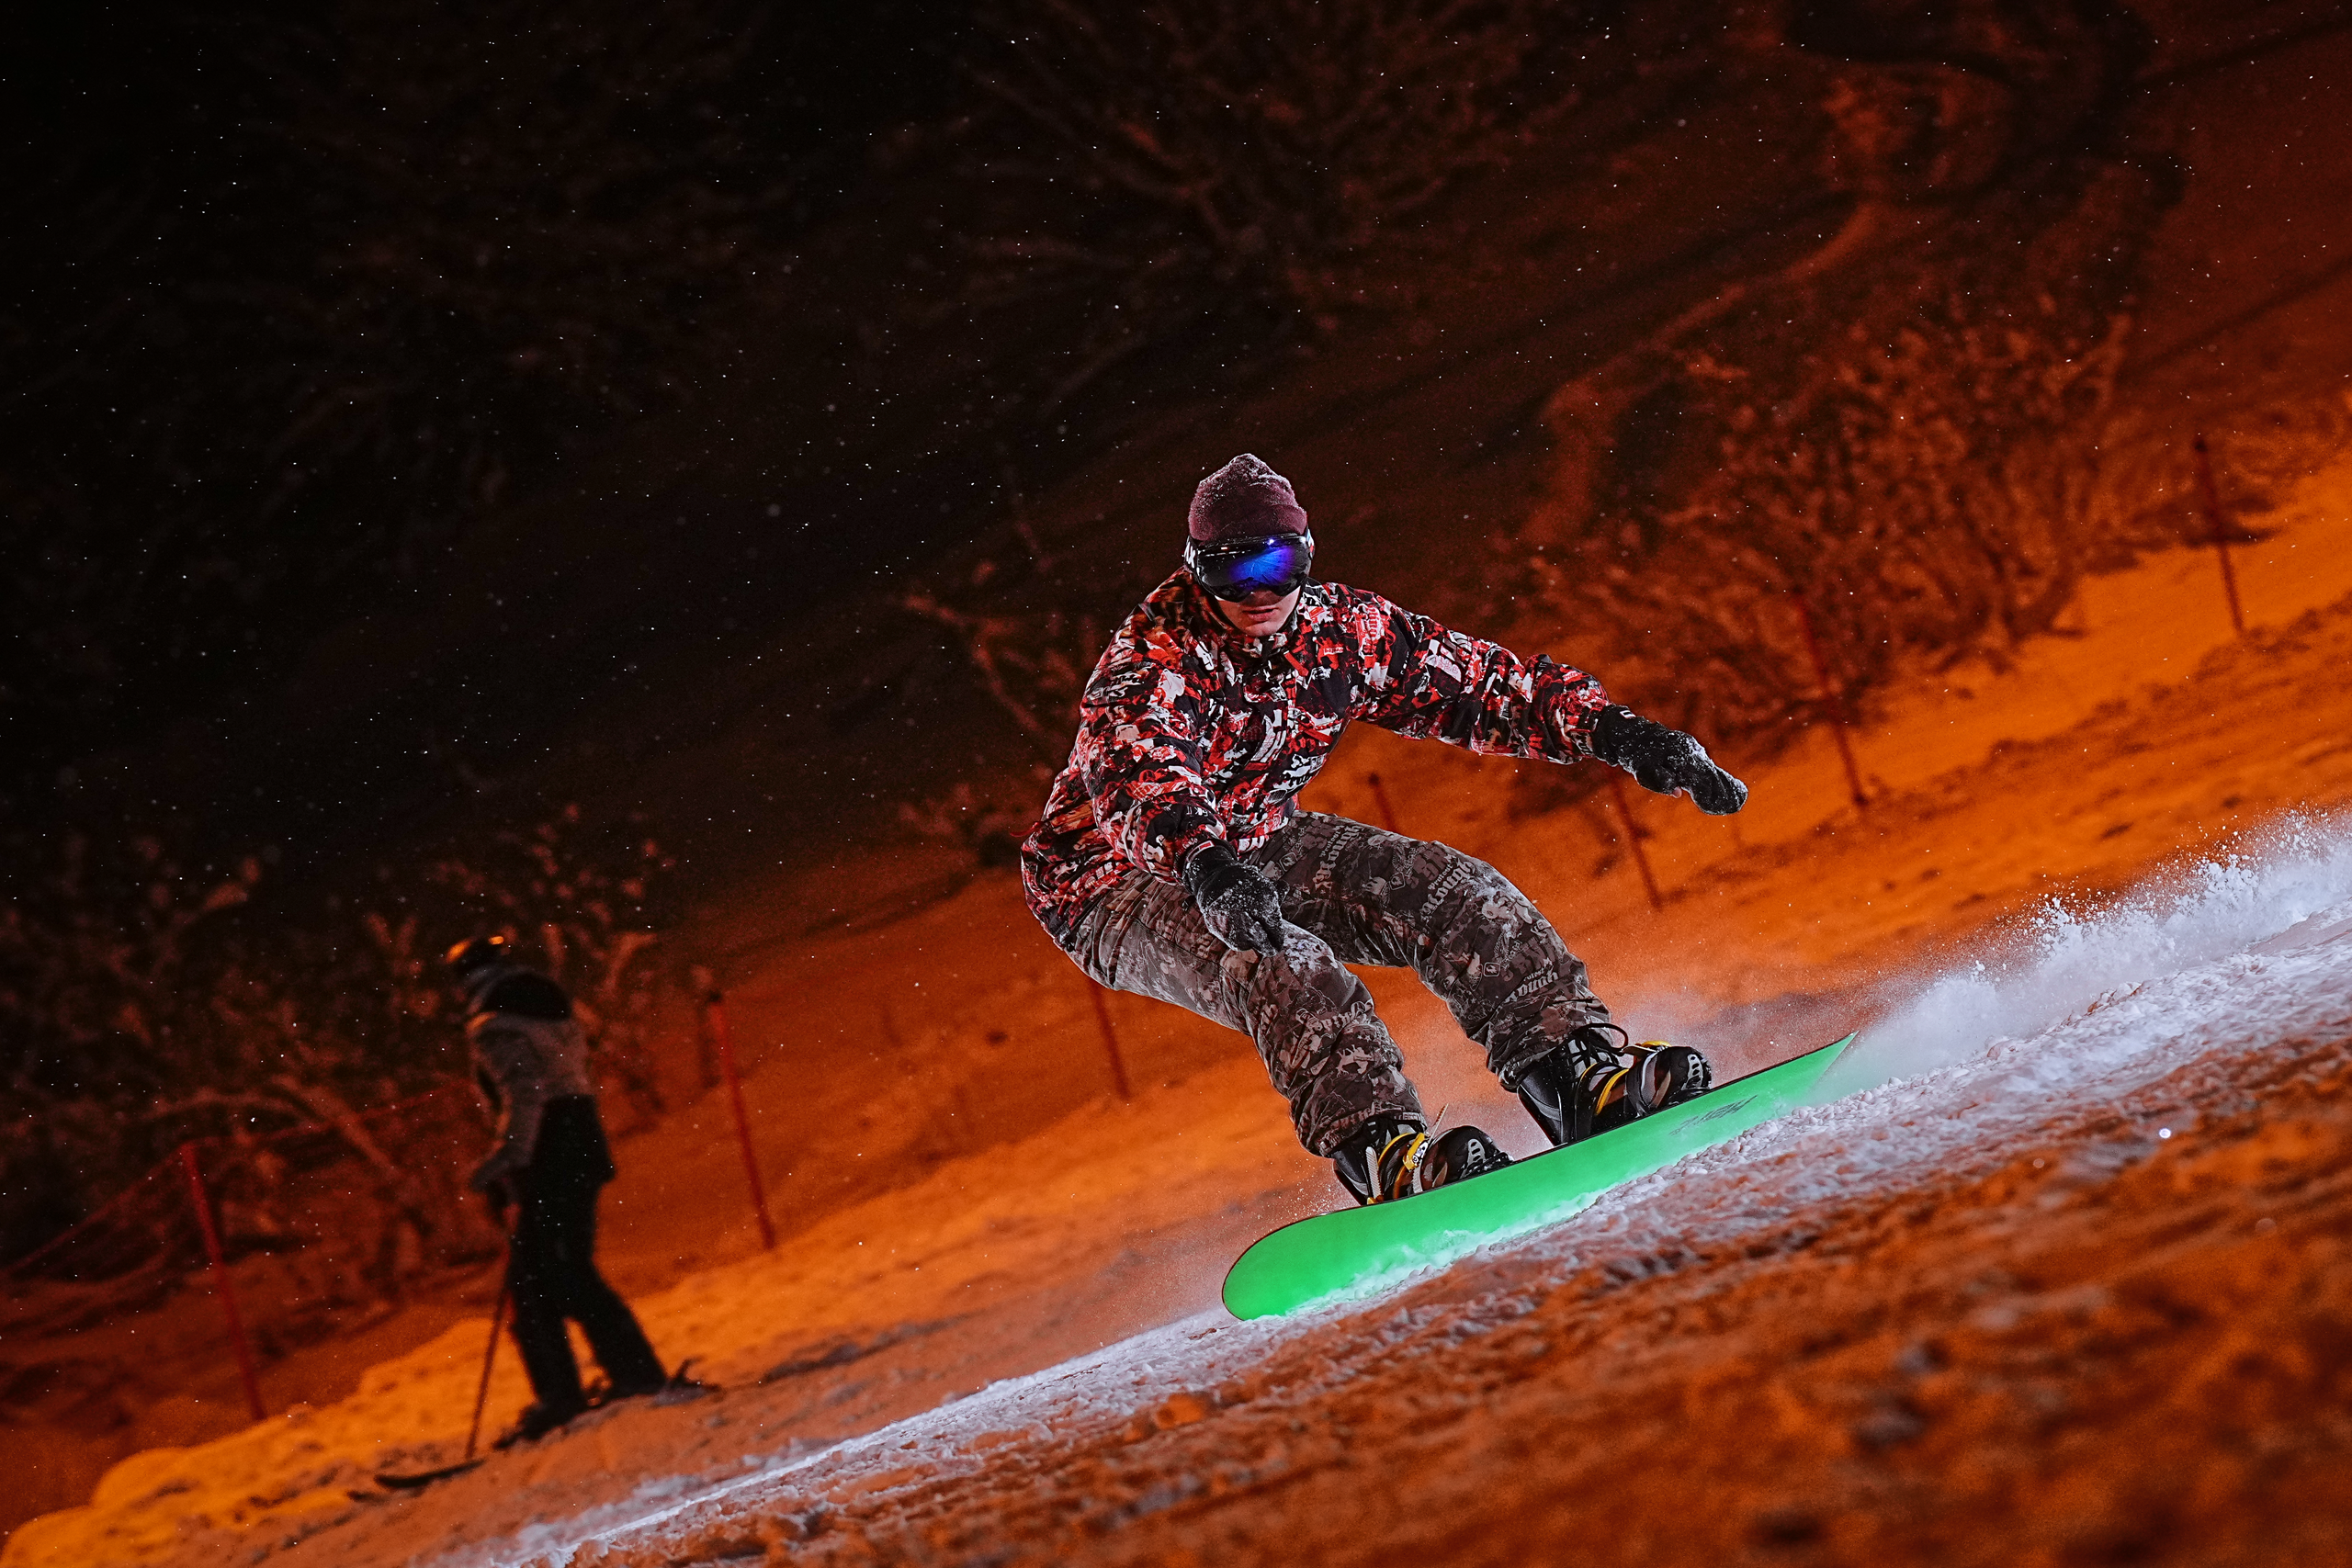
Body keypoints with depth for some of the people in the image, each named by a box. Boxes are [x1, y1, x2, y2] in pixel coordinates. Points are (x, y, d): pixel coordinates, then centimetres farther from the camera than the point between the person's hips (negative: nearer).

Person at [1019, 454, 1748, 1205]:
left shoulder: (1342, 629, -11)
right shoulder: (1149, 662, -28)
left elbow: (1483, 685, -6)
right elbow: (1140, 783, -47)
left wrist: (1619, 733, -18)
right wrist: (1204, 867, -67)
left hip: (1254, 848, 6)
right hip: (1117, 880, -6)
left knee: (1449, 889, -12)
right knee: (1274, 959, -36)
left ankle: (1583, 1077, -15)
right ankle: (1381, 1151, -46)